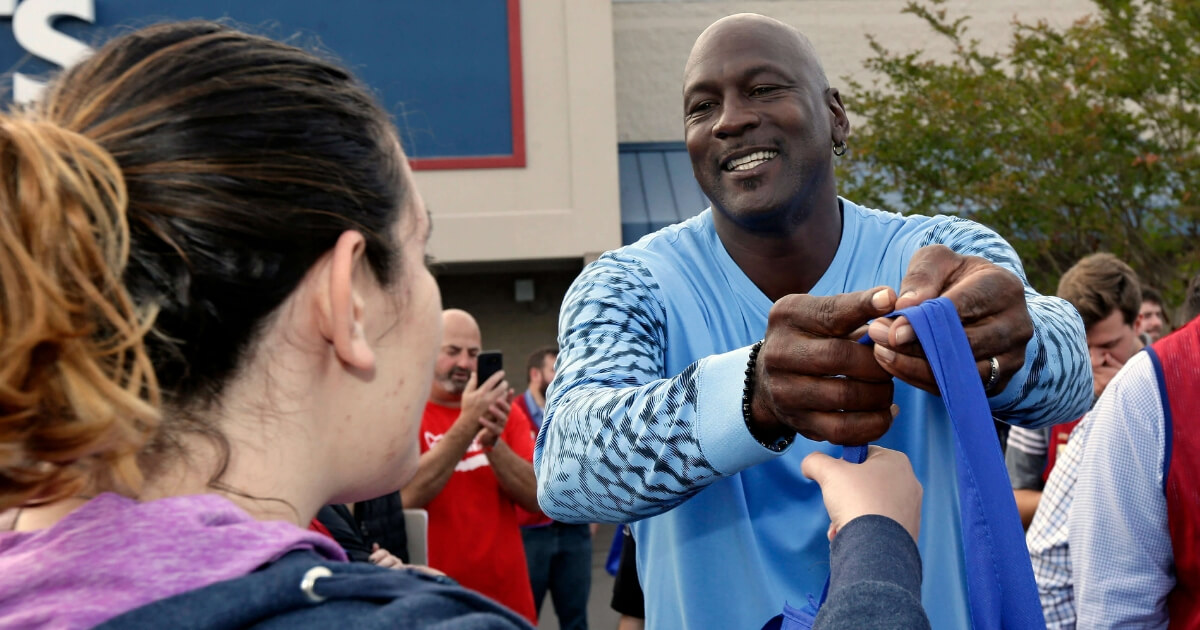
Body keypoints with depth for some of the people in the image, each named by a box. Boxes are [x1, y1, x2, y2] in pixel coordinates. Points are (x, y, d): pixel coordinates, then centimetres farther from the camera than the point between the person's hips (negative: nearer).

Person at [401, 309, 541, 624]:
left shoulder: (507, 414, 5)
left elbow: (536, 497, -6)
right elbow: (406, 496, -21)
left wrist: (493, 441, -21)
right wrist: (467, 425, -26)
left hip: (507, 594, 4)